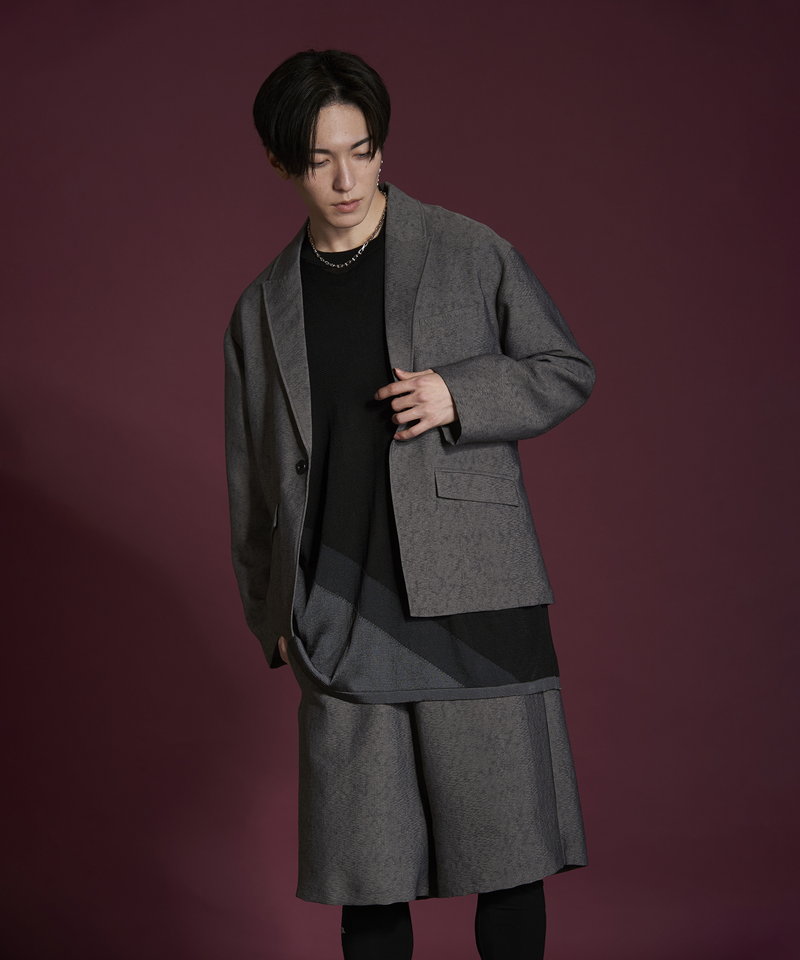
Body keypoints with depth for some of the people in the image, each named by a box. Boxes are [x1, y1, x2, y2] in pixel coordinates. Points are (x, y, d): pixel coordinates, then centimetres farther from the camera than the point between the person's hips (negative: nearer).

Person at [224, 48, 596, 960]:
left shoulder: (471, 254, 4)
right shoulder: (263, 307, 12)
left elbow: (567, 370, 7)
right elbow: (250, 478, 16)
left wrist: (460, 396, -10)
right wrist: (271, 612, 12)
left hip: (471, 597, -2)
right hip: (339, 618, 2)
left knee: (507, 848, 2)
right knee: (366, 874, 7)